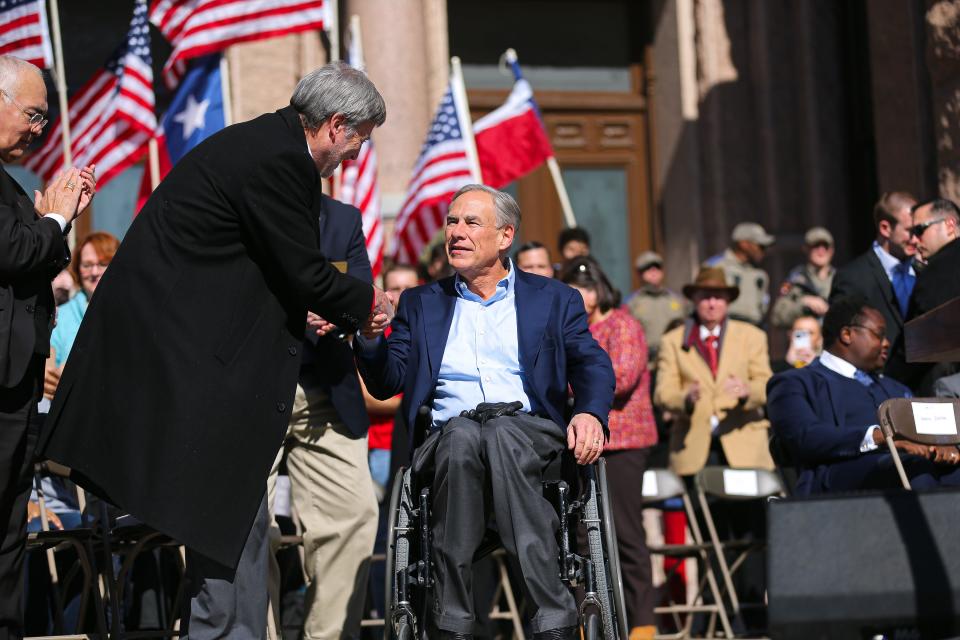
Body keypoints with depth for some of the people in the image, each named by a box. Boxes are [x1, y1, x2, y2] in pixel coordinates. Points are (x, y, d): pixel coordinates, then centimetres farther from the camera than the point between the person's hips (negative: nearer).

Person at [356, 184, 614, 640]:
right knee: (461, 434, -36)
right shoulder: (420, 304, 23)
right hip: (448, 437, 1)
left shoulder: (554, 300, 19)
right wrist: (367, 334, -8)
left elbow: (592, 365, 6)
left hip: (527, 429, -1)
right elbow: (386, 383, 13)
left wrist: (590, 413, -16)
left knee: (500, 434, -37)